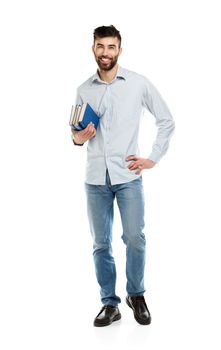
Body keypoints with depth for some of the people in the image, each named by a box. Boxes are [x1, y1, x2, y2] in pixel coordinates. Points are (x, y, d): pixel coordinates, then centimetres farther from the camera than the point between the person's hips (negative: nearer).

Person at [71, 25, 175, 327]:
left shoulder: (138, 84, 1)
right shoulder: (84, 90, 8)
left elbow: (166, 121, 7)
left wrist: (153, 158, 1)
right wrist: (77, 138, -6)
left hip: (128, 176, -2)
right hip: (96, 178, 3)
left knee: (135, 239, -4)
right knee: (101, 244, 5)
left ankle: (136, 296, 19)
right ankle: (109, 303, 18)